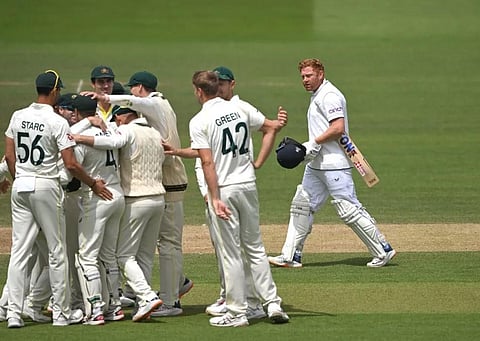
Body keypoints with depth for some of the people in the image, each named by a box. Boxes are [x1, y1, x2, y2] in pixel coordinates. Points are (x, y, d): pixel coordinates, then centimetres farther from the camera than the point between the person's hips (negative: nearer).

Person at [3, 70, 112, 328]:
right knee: (56, 251, 5)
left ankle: (14, 313, -1)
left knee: (19, 251, 5)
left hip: (20, 185, 5)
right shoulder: (57, 123, -12)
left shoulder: (18, 117, 5)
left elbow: (9, 156, 8)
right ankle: (61, 314, 7)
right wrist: (93, 184, -2)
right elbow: (70, 164, -15)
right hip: (46, 186, -5)